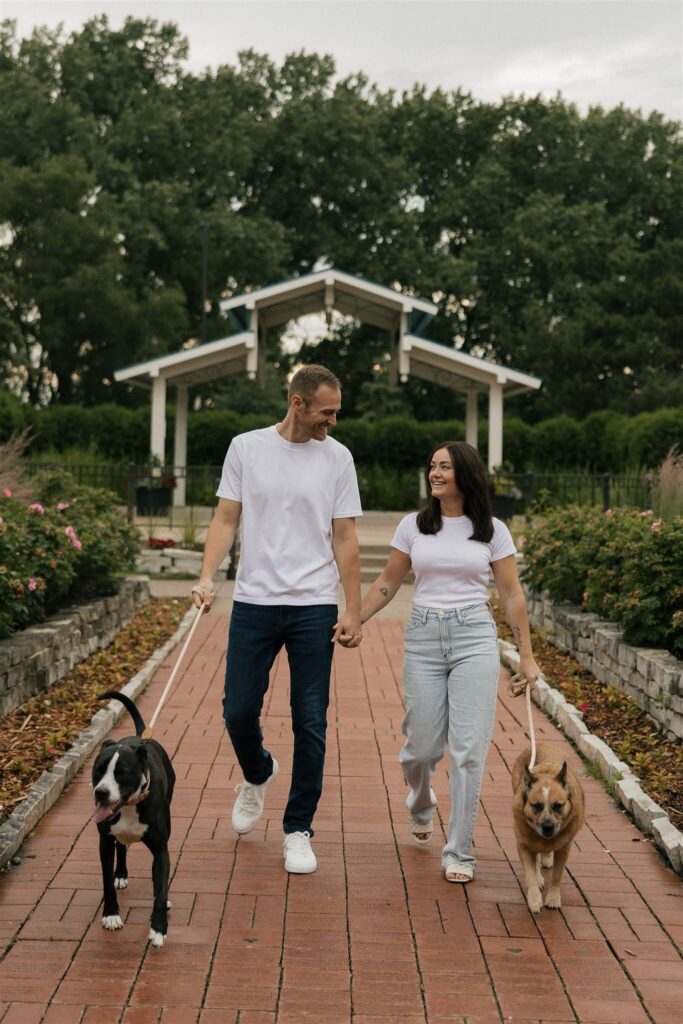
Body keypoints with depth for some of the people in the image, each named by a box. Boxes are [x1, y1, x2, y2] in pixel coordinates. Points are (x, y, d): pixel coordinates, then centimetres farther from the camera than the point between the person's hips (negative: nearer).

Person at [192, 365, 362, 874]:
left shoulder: (337, 458, 2)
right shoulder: (246, 448, 2)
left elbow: (345, 539, 3)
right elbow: (226, 518, 3)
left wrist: (353, 612, 0)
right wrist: (207, 576, -13)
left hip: (314, 607, 0)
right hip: (254, 602, 0)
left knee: (311, 723, 2)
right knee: (239, 710, 3)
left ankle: (299, 830, 12)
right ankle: (258, 776, 36)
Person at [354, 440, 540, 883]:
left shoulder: (492, 530, 2)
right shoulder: (413, 526, 5)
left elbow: (511, 594, 4)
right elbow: (388, 583, 12)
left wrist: (527, 655, 3)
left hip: (474, 637, -1)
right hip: (423, 638, 1)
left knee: (469, 748, -6)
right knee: (423, 745, 4)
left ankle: (460, 852, 5)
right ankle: (421, 805, 40)